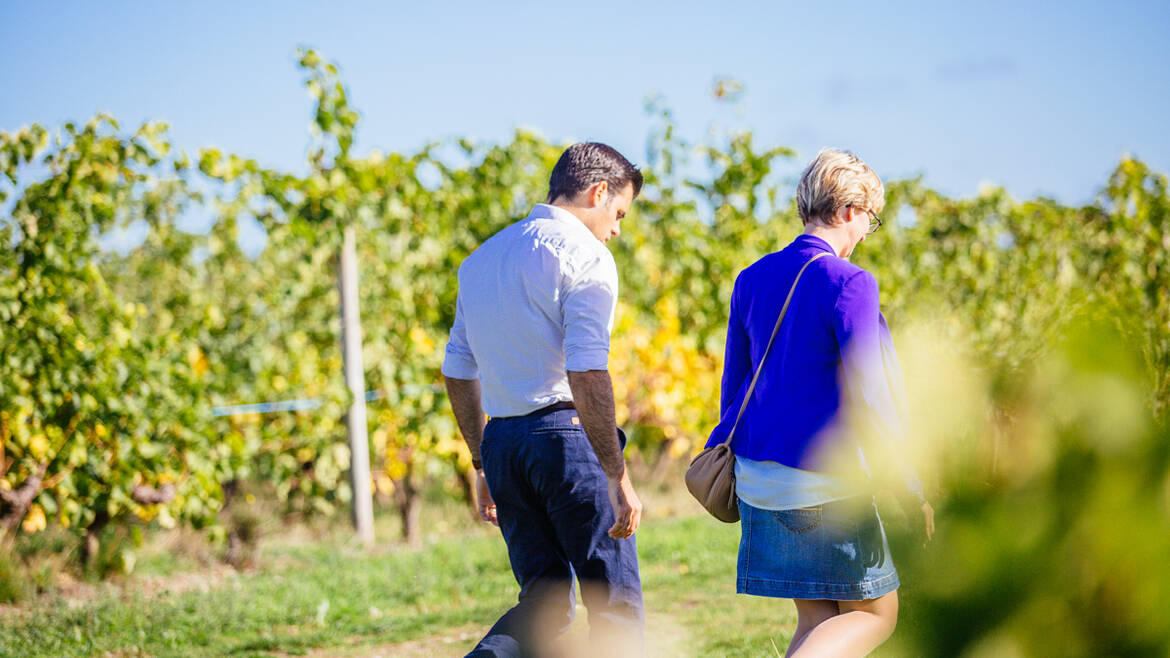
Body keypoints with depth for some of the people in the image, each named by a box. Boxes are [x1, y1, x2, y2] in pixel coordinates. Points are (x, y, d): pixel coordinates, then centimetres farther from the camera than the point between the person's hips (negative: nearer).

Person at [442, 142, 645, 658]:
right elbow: (586, 375, -18)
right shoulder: (585, 256, -8)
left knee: (546, 600, 13)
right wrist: (618, 477, -17)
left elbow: (457, 372, 20)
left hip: (500, 442, 7)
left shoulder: (481, 258, 17)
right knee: (616, 603, 3)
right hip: (567, 435, -7)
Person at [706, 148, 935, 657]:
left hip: (759, 477, 7)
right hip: (825, 484, -7)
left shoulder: (753, 279, 7)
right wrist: (906, 486, -9)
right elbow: (866, 396, -16)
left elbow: (734, 383, 14)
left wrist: (726, 455, 26)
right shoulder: (849, 284, -14)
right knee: (875, 614, 6)